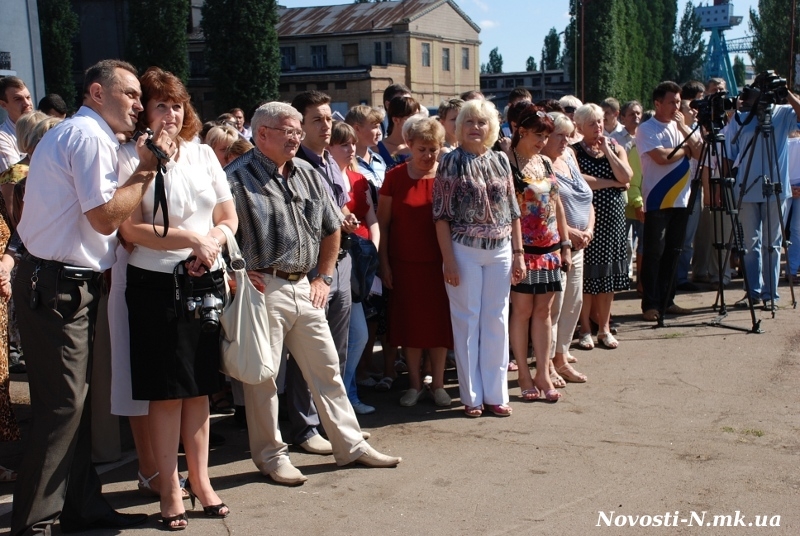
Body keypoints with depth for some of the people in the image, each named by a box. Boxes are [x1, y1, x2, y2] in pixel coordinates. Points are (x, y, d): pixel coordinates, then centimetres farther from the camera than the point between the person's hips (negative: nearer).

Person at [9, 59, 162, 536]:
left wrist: (145, 168, 10)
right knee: (63, 405, -6)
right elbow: (105, 218, -18)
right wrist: (146, 169, -8)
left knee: (77, 400, 14)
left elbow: (102, 211, 17)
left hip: (69, 284, 11)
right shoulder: (89, 136, -13)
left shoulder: (80, 133, 20)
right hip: (58, 286, -11)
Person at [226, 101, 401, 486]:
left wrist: (322, 278, 15)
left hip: (302, 288, 7)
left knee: (326, 368, 13)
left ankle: (351, 444, 24)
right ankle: (270, 455, 19)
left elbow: (332, 228, 20)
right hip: (263, 290, -6)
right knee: (262, 376, 4)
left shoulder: (306, 173, 12)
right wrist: (239, 276, -14)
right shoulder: (238, 178, -10)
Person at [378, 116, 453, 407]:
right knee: (410, 323, 7)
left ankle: (438, 384, 19)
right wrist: (384, 263, -2)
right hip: (405, 263, 0)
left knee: (440, 322, 6)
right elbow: (383, 222, 1)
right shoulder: (395, 176, -1)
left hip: (439, 262, 0)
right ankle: (415, 384, 20)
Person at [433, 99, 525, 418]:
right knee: (467, 320, 3)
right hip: (464, 251, -3)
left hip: (500, 251, 4)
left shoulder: (501, 162, 8)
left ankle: (495, 394, 17)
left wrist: (518, 253, 5)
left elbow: (513, 211, 10)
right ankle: (472, 396, 13)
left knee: (497, 321, 7)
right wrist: (448, 260, -12)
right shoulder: (451, 162, -3)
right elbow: (441, 215, -6)